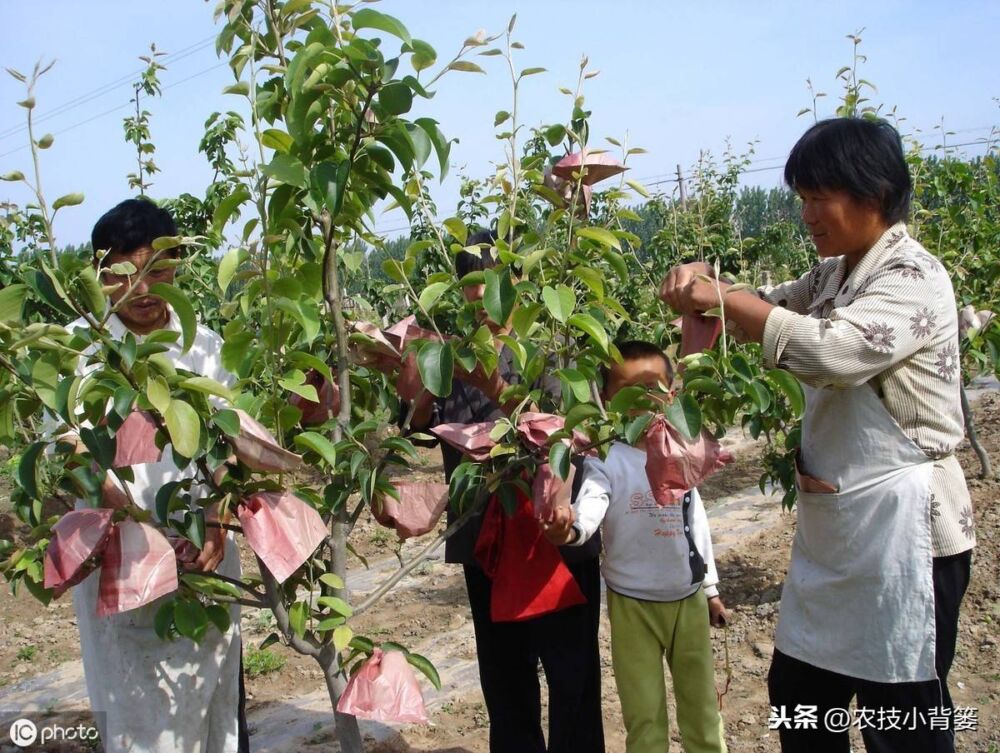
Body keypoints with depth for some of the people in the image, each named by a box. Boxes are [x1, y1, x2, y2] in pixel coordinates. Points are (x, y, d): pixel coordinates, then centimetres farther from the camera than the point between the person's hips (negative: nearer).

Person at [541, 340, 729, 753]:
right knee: (644, 714, 8)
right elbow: (589, 505, -34)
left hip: (690, 599, 5)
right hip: (633, 604, -4)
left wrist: (711, 587, 17)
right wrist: (571, 528, -57)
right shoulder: (606, 460, -15)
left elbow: (697, 523, 11)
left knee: (702, 705, 20)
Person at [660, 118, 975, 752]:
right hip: (831, 522, 8)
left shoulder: (914, 279, -16)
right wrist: (703, 282, -2)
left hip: (902, 527, -8)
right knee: (797, 697, 18)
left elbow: (827, 350, -30)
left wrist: (723, 297, -20)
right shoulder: (834, 275, 10)